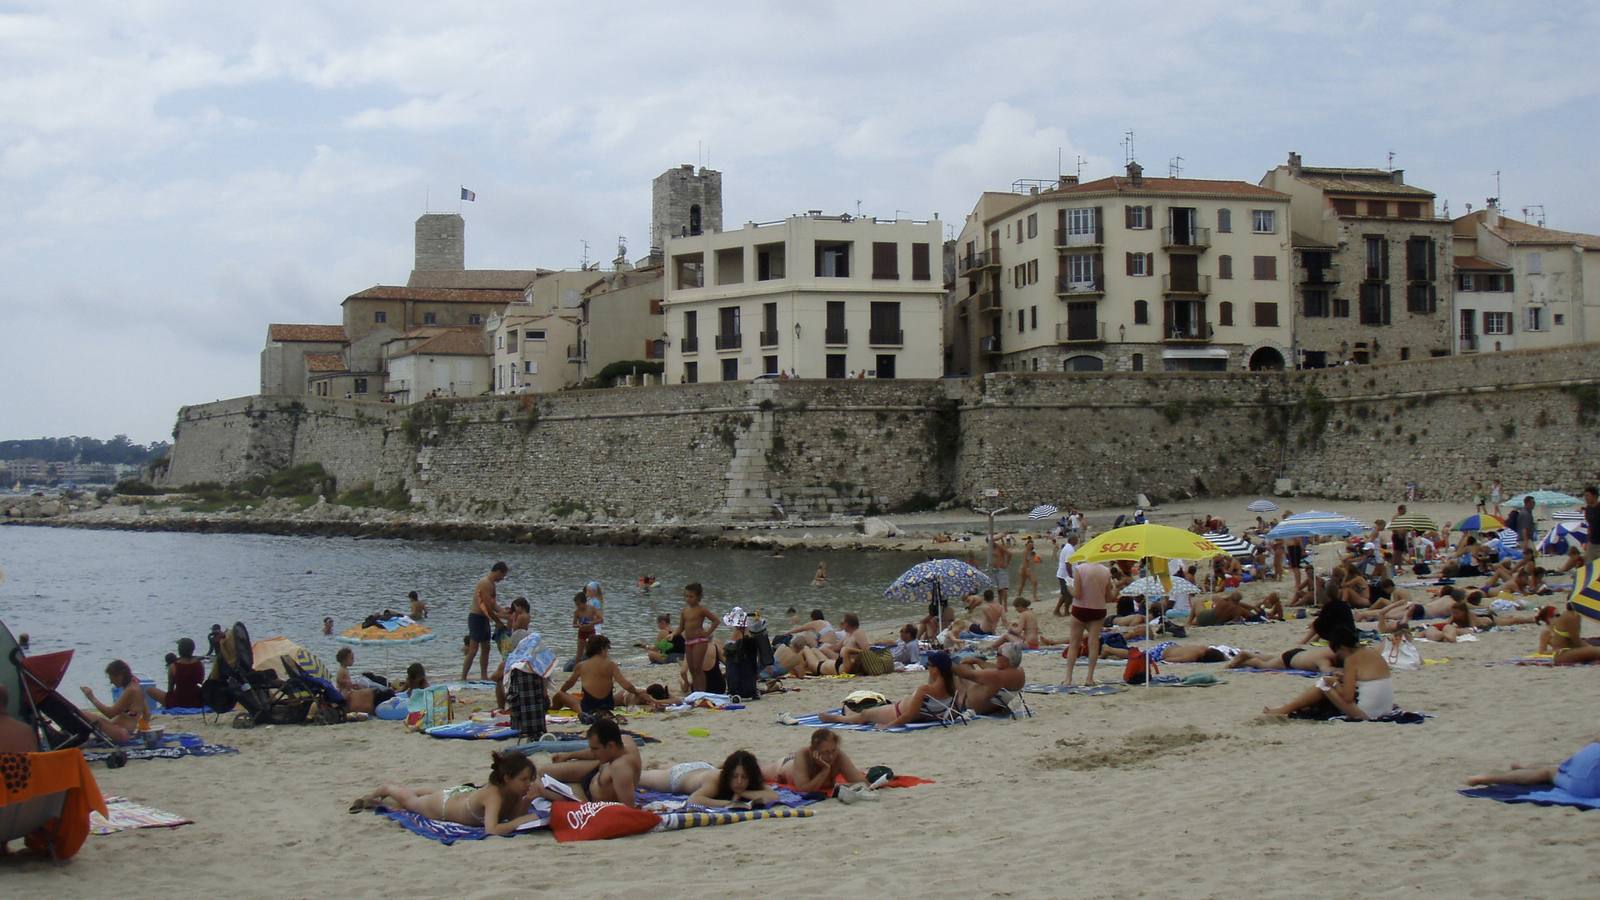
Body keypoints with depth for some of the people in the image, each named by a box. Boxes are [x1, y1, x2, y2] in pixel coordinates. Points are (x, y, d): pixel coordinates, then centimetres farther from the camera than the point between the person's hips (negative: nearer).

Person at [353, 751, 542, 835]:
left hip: (466, 792, 6)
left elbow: (513, 817, -22)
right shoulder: (494, 794, -46)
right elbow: (491, 829, -57)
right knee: (408, 799, 26)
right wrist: (523, 820, -57)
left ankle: (392, 787, 64)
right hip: (442, 804, -6)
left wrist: (527, 802, -39)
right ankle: (386, 788, 56)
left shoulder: (516, 790, -28)